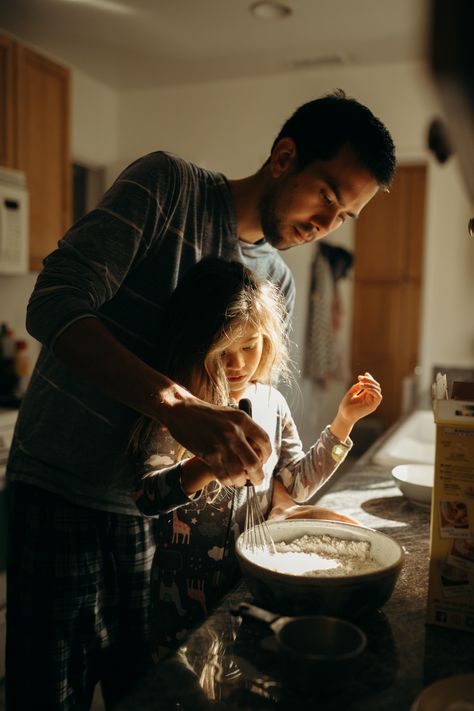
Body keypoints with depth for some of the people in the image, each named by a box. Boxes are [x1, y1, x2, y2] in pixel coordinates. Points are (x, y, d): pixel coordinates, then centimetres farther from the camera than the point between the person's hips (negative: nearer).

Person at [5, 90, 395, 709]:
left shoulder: (279, 286, 8)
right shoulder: (168, 184, -9)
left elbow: (243, 412, 12)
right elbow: (55, 304, -20)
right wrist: (177, 406, -32)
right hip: (62, 487, -4)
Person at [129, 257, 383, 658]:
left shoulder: (271, 403, 1)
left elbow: (296, 484, 7)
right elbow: (146, 496, -22)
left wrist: (344, 421, 2)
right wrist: (206, 467, -39)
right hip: (190, 586, -4)